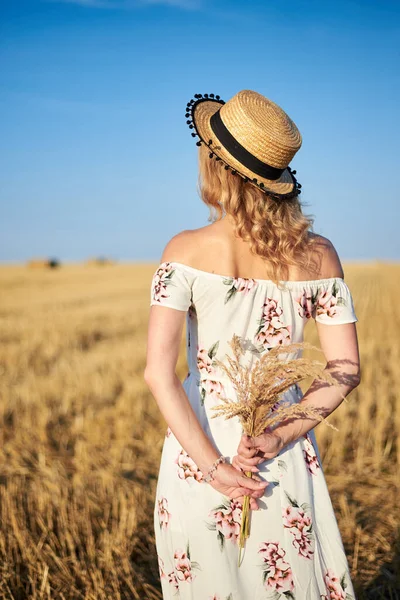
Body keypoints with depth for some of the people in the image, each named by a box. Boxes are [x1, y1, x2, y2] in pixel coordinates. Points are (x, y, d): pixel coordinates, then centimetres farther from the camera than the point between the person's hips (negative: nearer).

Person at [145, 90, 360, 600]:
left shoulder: (187, 250, -12)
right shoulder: (317, 254, -6)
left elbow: (158, 372, -18)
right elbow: (345, 370, -6)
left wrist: (212, 465, -15)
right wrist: (279, 436, -9)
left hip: (200, 452, -1)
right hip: (287, 461, 2)